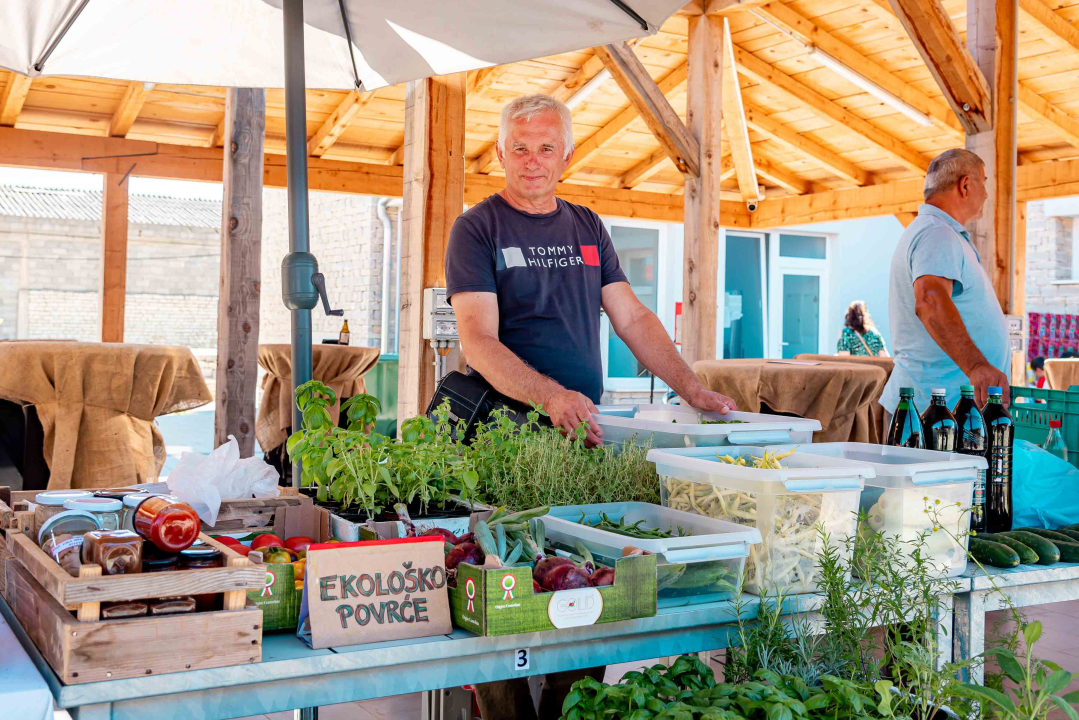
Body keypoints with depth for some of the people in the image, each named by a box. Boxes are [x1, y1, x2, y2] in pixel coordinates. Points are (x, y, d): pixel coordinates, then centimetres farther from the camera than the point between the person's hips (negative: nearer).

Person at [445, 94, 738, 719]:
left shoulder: (587, 227, 16)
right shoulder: (478, 229, 0)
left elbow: (632, 319, 16)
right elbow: (479, 342, -11)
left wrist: (692, 388, 5)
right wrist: (550, 395, -26)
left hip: (585, 431, 5)